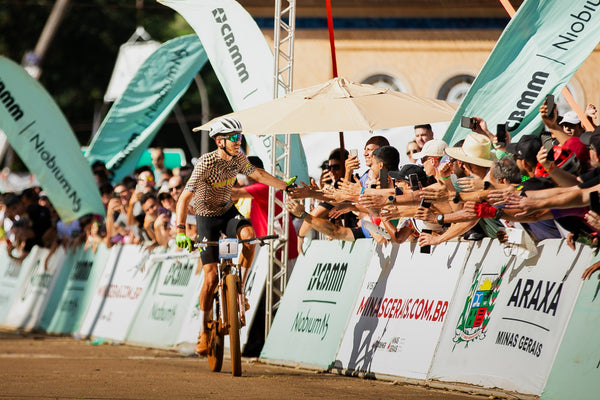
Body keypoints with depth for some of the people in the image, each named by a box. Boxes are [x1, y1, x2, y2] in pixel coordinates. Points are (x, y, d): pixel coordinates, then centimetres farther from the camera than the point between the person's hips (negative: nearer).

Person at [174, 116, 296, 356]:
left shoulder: (238, 158, -9)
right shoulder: (206, 163, -26)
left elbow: (257, 174, 13)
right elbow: (184, 199, -29)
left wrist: (285, 187, 19)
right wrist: (181, 231, -40)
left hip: (228, 212, 4)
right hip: (207, 217, -4)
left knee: (249, 235, -30)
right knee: (211, 277, -10)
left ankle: (239, 289, -11)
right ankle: (204, 331, 5)